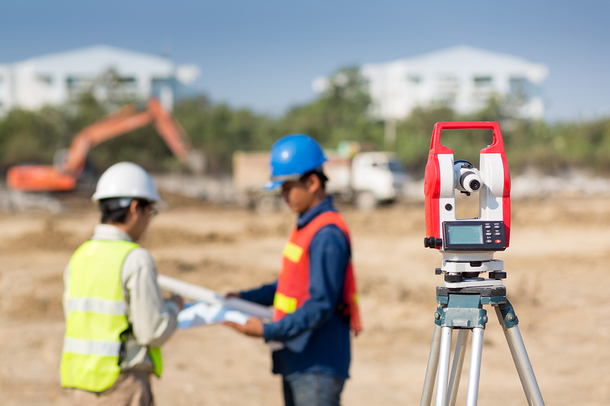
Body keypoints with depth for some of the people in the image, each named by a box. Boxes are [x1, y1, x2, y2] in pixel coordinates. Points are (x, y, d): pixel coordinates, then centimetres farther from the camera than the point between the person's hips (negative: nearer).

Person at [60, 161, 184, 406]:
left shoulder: (80, 257, 5)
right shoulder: (136, 260, -15)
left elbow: (74, 319, 12)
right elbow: (154, 333, -15)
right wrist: (173, 308, 5)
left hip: (81, 380, 7)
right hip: (121, 386, -7)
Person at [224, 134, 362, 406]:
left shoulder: (327, 235, -18)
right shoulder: (305, 227, 13)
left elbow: (320, 306, -21)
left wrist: (268, 331, -23)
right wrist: (245, 298, 17)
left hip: (318, 366, -10)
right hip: (296, 361, 10)